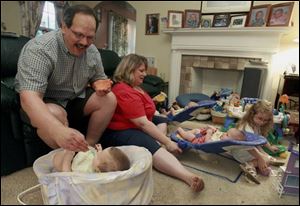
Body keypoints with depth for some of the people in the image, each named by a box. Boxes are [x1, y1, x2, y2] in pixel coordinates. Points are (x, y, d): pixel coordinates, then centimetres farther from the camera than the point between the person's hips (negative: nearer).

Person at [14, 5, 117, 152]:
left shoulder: (92, 51, -7)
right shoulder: (39, 49, -27)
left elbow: (97, 78, 8)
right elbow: (29, 98, -37)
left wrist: (100, 85, -20)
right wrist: (59, 132, -55)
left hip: (76, 100, 6)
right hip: (44, 103, -5)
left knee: (109, 99, -14)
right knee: (54, 114, -36)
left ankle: (89, 148, -6)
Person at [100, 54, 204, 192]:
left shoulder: (135, 87, 14)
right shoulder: (125, 92, -20)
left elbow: (144, 117, 25)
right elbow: (143, 123, -25)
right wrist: (167, 142, -22)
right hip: (118, 134, -11)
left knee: (161, 121, 13)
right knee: (151, 146, -35)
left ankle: (158, 146, -19)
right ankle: (189, 177, -54)